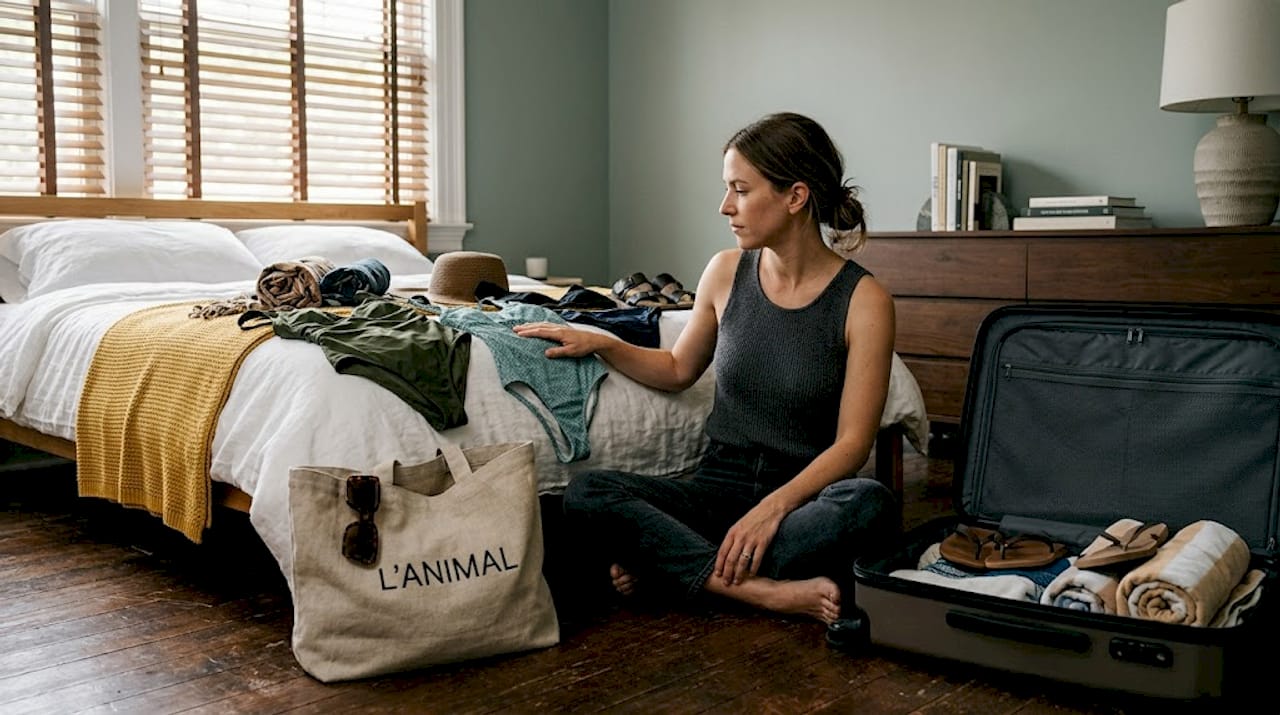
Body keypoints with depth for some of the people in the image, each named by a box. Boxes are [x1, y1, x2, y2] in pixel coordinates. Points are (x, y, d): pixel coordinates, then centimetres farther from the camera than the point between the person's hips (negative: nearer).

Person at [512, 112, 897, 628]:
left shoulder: (863, 301, -8)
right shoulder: (726, 273, 3)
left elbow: (852, 442, -11)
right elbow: (678, 370, 19)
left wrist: (774, 506, -25)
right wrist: (597, 343, 5)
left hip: (802, 495, -2)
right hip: (718, 485, 3)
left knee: (871, 503, -37)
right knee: (585, 494, -23)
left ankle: (663, 564, -24)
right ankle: (769, 591, -27)